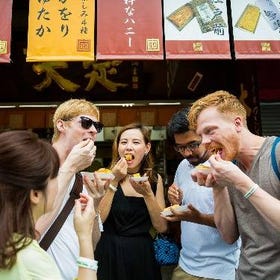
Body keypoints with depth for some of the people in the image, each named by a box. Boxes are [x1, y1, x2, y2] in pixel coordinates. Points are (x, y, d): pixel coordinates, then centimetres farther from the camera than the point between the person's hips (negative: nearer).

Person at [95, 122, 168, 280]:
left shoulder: (155, 179, -1)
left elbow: (162, 227, -5)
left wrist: (147, 193, -17)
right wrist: (114, 182, -21)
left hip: (143, 254, 2)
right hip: (110, 253, -2)